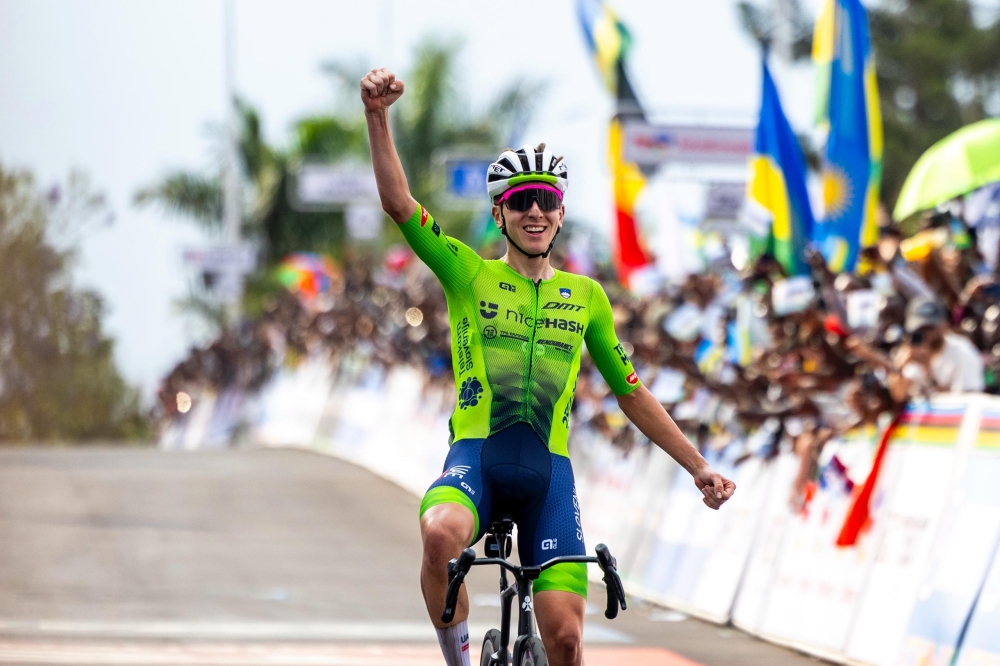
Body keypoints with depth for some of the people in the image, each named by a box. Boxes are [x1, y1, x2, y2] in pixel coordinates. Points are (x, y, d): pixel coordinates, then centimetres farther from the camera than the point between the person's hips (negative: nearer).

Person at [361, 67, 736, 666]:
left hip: (548, 468, 2)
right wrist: (378, 115, -19)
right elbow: (398, 201, -6)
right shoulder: (469, 275, 7)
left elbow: (631, 393, 21)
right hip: (477, 457, -2)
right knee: (439, 535, -37)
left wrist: (699, 467, 19)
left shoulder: (586, 297, 14)